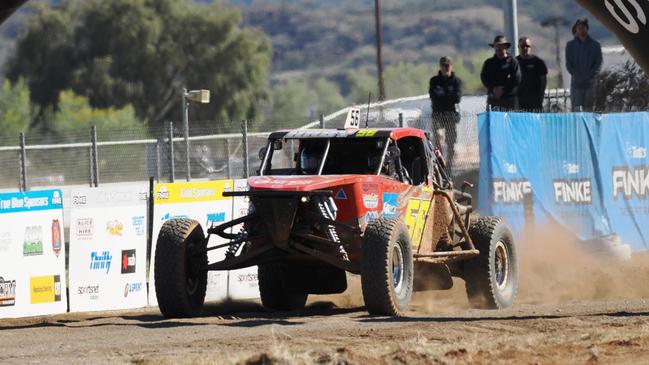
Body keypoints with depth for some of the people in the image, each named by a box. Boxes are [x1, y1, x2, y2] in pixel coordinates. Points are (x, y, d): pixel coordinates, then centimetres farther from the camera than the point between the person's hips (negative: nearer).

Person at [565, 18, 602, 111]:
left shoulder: (595, 45, 9)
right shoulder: (570, 45, 10)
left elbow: (598, 63, 3)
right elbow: (568, 63, 6)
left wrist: (589, 76, -10)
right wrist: (576, 76, -9)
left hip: (590, 82, 0)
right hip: (576, 83, 0)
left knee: (588, 109, -1)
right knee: (576, 109, -8)